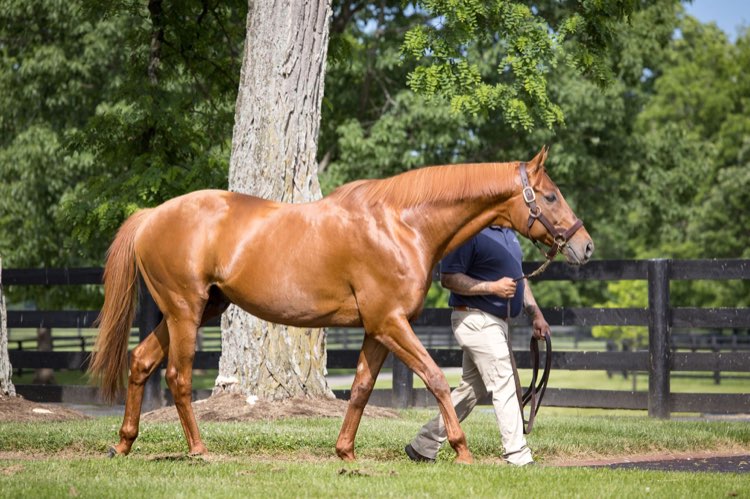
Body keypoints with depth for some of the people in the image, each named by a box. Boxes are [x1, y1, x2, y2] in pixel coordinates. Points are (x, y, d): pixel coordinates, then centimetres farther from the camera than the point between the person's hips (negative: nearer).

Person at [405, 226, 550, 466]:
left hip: (498, 321, 10)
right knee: (504, 386, -11)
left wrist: (536, 315, 18)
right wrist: (492, 287, -25)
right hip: (476, 320, -10)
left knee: (473, 388, 14)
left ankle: (423, 446, 22)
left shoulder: (507, 231, 15)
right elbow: (449, 278, -19)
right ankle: (519, 458, -10)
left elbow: (517, 277, 24)